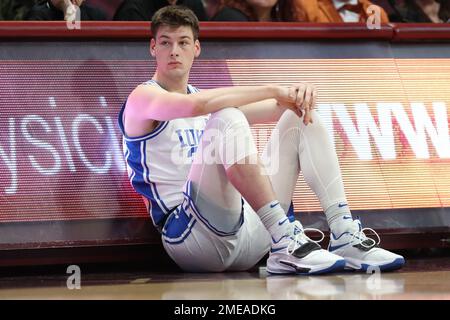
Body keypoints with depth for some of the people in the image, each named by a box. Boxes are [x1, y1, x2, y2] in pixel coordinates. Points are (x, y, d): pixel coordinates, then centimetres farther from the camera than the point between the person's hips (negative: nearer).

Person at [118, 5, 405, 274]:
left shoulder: (211, 100, 24)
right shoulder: (142, 98, 0)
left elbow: (276, 108, 16)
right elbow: (196, 105, -22)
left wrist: (297, 94, -8)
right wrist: (273, 91, -20)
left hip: (249, 228, 7)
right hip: (190, 234, -7)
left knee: (299, 118, 5)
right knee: (228, 119, -28)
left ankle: (345, 238, -11)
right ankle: (285, 245, -37)